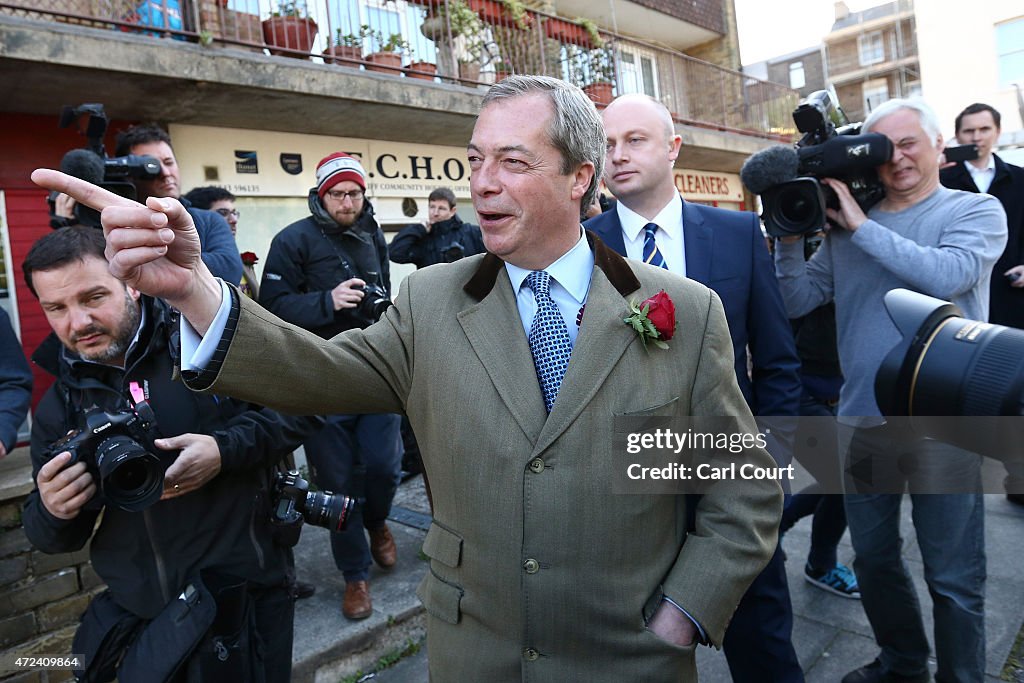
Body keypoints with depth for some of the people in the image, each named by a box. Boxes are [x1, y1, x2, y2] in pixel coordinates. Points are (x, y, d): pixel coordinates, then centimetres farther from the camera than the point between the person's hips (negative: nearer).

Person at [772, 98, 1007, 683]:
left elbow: (948, 274, -21)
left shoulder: (976, 211, -1)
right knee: (873, 560, 19)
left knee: (954, 578, 7)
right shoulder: (844, 227, 8)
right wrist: (789, 237, -8)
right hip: (862, 418, 4)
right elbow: (797, 301, 5)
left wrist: (861, 224, -17)